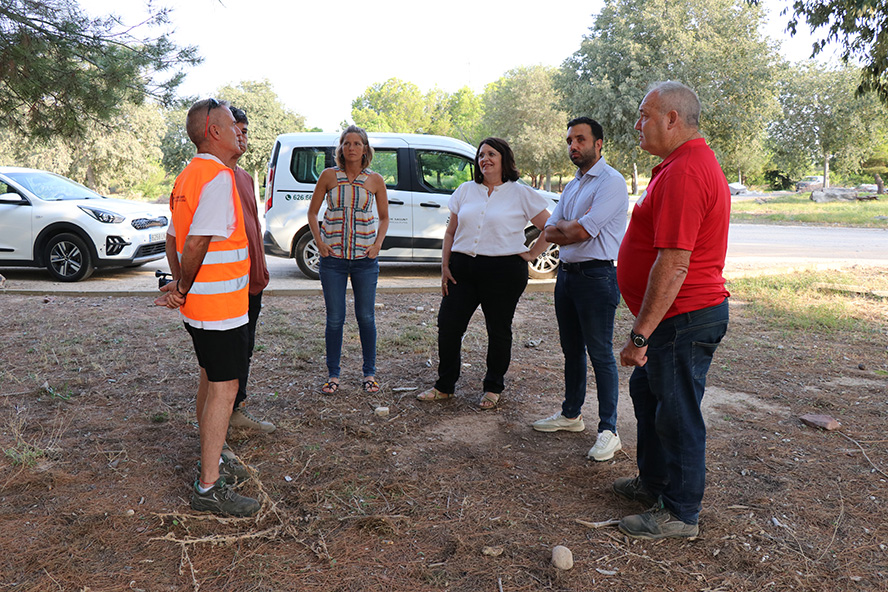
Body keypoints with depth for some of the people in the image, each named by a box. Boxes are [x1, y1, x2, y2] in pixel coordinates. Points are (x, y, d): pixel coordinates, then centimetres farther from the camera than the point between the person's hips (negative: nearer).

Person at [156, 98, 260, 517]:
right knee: (224, 389, -2)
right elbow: (196, 242, -25)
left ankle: (212, 461, 35)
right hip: (221, 306, -10)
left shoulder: (187, 176, 13)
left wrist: (180, 285, 9)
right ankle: (209, 487, 6)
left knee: (211, 380, 20)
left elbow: (174, 238, 14)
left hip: (198, 306, 10)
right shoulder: (218, 177, -19)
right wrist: (184, 290, -12)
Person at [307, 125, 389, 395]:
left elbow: (384, 217, 12)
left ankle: (369, 373, 22)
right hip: (333, 257, 0)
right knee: (335, 319, 5)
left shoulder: (375, 180, 2)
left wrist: (378, 244, -3)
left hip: (365, 258, 0)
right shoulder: (329, 176, 1)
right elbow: (312, 212, 8)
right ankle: (333, 375, 19)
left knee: (366, 317, 6)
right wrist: (319, 241, -4)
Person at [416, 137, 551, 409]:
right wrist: (445, 267, 7)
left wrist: (531, 254, -3)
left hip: (504, 270, -3)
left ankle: (493, 388, 25)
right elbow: (450, 232, 14)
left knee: (498, 331, 7)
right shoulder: (465, 191, 11)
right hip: (463, 268, 4)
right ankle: (445, 385, 19)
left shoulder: (521, 194, 0)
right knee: (448, 324, 3)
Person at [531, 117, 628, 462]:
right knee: (572, 350, 17)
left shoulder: (611, 182, -11)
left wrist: (564, 227, 0)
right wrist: (574, 228, -8)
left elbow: (581, 231, -20)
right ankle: (571, 414, 31)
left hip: (597, 277, -8)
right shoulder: (573, 185, 17)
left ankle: (608, 430, 6)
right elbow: (549, 232, 9)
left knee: (600, 354, -4)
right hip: (566, 274, 9)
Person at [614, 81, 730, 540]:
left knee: (678, 415, 2)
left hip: (685, 319, -11)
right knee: (647, 394, 22)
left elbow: (673, 264, -28)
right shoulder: (691, 163, 14)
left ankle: (680, 514, 19)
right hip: (679, 316, 11)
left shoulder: (684, 173, -22)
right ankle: (653, 482, 39)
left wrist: (641, 334, -25)